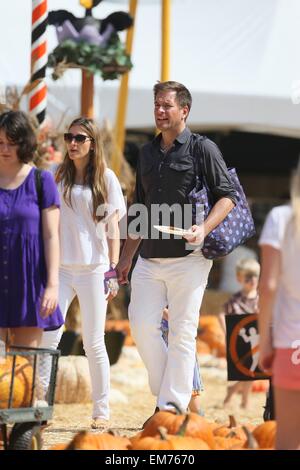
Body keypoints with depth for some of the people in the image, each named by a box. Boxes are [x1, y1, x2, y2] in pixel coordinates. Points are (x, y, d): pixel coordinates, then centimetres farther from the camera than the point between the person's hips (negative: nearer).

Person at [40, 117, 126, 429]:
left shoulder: (106, 178, 4)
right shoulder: (58, 177, 9)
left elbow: (112, 227, 4)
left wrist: (113, 269, -2)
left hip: (93, 268, -2)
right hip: (60, 267, 2)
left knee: (93, 342, 1)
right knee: (48, 336, -9)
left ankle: (101, 411, 8)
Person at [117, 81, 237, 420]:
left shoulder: (203, 149, -2)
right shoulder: (147, 153, 16)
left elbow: (228, 196, -4)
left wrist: (204, 229, -20)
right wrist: (126, 257, 19)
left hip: (188, 259, -6)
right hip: (149, 260, 6)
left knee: (182, 332, -3)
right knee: (141, 324, -3)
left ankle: (173, 404, 2)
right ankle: (164, 389, 13)